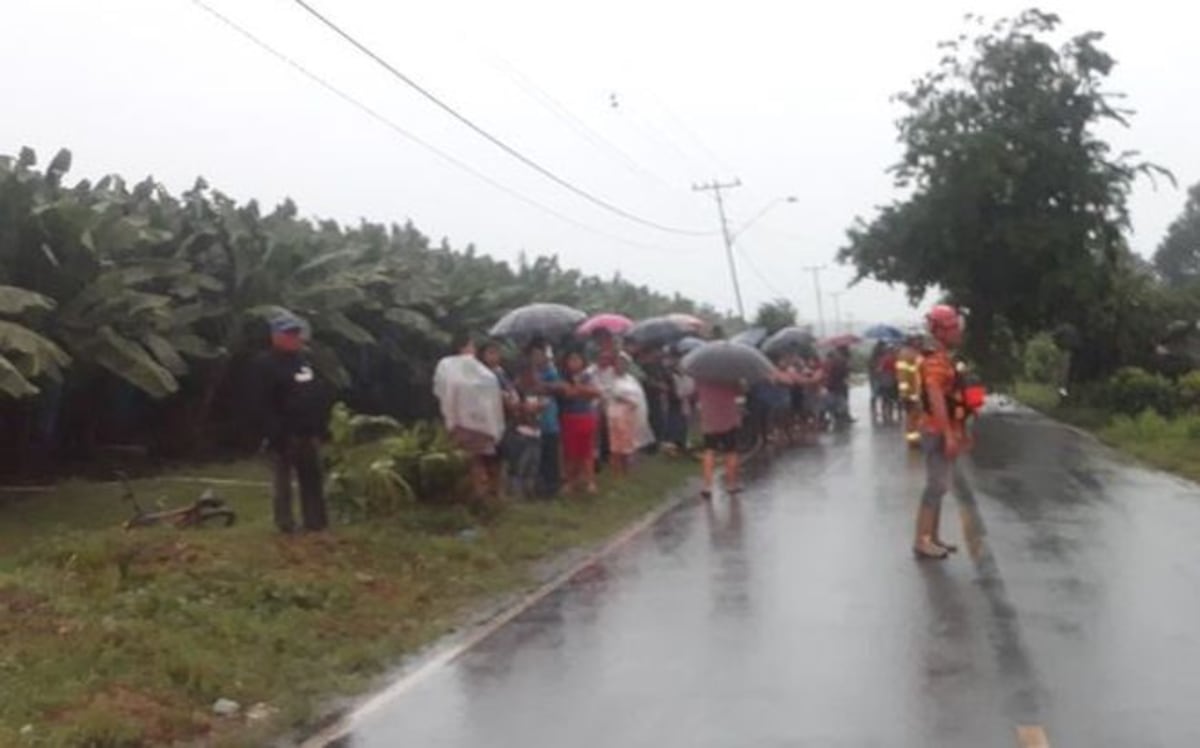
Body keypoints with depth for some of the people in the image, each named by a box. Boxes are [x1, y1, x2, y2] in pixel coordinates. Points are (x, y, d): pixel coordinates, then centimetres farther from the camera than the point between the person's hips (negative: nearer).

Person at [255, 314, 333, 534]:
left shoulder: (305, 359, 13)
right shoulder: (266, 364, -10)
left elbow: (322, 395, 16)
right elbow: (264, 403, -17)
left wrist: (322, 425, 9)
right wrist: (274, 432, -22)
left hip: (308, 432, 7)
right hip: (284, 434, -7)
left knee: (312, 479, 11)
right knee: (283, 481, 1)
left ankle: (316, 521, 18)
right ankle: (285, 523, 7)